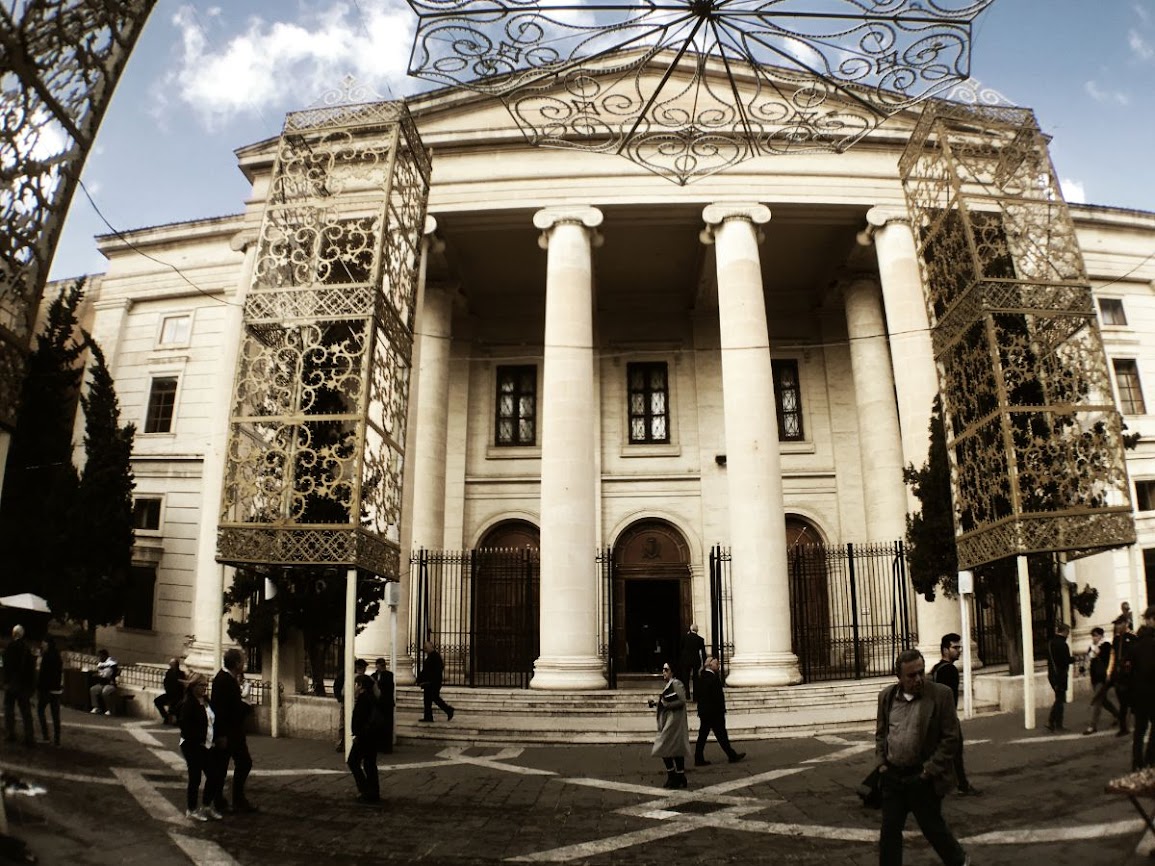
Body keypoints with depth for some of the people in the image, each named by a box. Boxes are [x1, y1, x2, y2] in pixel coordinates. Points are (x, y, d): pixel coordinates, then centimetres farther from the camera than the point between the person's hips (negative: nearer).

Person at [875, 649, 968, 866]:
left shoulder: (941, 695, -10)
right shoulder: (887, 696, 3)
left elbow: (951, 738, -9)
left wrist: (930, 769, -12)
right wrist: (881, 762, 2)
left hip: (923, 778, -3)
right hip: (892, 776, 4)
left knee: (932, 827, 14)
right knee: (889, 831, 8)